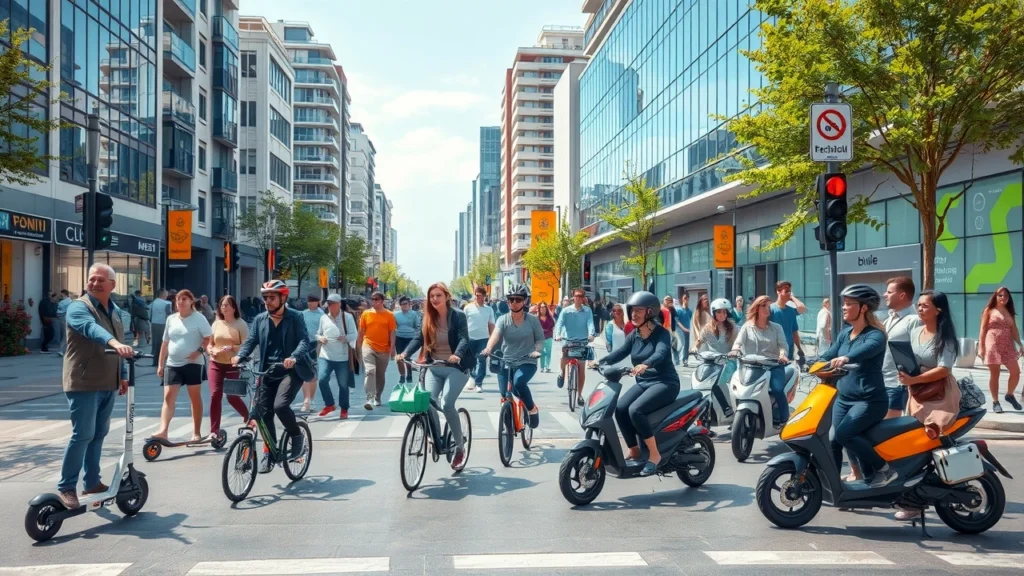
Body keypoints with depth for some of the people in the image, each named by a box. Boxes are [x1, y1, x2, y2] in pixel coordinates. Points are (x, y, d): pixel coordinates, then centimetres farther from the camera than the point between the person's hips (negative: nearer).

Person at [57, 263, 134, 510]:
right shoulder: (79, 307, -11)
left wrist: (123, 375, 18)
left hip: (108, 384, 7)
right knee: (83, 435, -9)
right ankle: (66, 488, 1)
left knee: (99, 435, 13)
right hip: (84, 383, -7)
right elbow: (91, 328, -33)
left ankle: (92, 483, 23)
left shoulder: (115, 311, 13)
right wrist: (114, 342, -51)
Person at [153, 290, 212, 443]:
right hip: (172, 364, 4)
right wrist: (160, 364, 11)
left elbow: (209, 338, -5)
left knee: (195, 398, 4)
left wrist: (200, 350, -21)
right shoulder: (171, 319, 9)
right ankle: (163, 431, -15)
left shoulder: (199, 318, -5)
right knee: (168, 397, -7)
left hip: (192, 363, -4)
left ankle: (196, 433, 11)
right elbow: (165, 343, 14)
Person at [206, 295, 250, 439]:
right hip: (215, 364, 3)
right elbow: (209, 344, 13)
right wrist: (211, 350, -9)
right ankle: (214, 431, -2)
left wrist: (232, 348, -25)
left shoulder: (241, 324, -4)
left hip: (233, 365, -3)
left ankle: (248, 416, 31)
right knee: (215, 395, -8)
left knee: (232, 397, 1)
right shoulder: (216, 323, 9)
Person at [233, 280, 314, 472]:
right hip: (268, 372, 5)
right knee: (264, 412, 4)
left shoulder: (295, 317, -3)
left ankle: (297, 437, 2)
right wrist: (239, 356, -19)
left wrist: (294, 357, -33)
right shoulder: (260, 319, 8)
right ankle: (269, 452, 21)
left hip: (291, 371, -5)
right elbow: (251, 341, 2)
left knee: (280, 405, -24)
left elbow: (304, 340, -14)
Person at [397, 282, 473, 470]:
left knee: (447, 404, -19)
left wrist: (457, 355, -39)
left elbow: (464, 339, -19)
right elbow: (419, 338, -1)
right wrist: (405, 353, -20)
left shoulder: (458, 315, -8)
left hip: (455, 367, -5)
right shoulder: (428, 318, 5)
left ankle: (460, 447, -3)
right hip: (434, 367, 5)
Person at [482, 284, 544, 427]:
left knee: (519, 382, -32)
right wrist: (488, 348, -41)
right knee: (505, 396, 0)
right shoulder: (503, 320, -1)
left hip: (527, 362, -2)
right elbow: (495, 334, -20)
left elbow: (540, 339, 4)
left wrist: (537, 350, -19)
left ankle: (532, 409, -7)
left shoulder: (532, 320, -1)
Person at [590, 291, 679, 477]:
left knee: (635, 410, -28)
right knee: (619, 408, -16)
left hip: (665, 383, -7)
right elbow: (620, 352, -4)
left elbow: (660, 353, -31)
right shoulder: (634, 335, 8)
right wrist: (600, 362, -21)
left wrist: (645, 365, -52)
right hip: (643, 383, 7)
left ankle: (654, 455, -16)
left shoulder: (662, 333, -12)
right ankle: (633, 451, -2)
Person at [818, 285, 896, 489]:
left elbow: (866, 349, -35)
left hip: (870, 400, -8)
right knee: (832, 439, 5)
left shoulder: (875, 335, -13)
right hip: (843, 398, 8)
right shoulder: (845, 333, 10)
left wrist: (846, 358, -56)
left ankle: (884, 469, -8)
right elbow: (828, 355, 10)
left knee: (844, 433, -24)